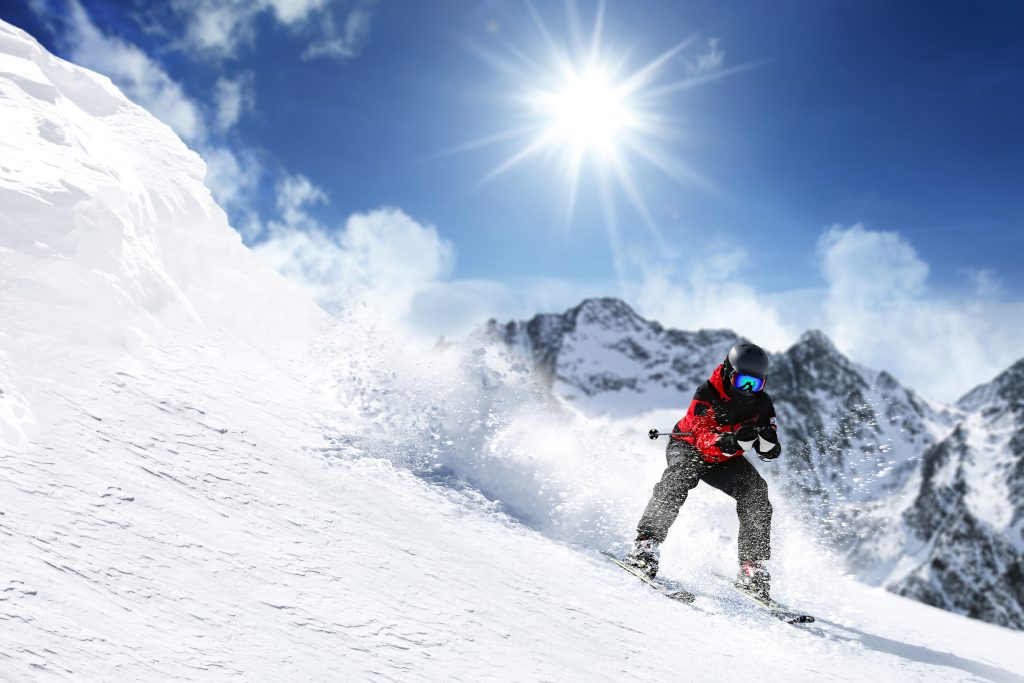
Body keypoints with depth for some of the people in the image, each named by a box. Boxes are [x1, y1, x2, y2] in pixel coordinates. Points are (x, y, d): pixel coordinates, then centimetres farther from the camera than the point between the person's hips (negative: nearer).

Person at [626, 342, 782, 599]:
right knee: (681, 476, -36)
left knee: (756, 491, -20)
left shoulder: (762, 404, -13)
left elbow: (770, 454, -13)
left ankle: (753, 569, -13)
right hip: (688, 446, -4)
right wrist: (731, 441, -52)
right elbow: (703, 439, -33)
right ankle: (646, 546, -40)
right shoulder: (707, 394, -26)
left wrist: (767, 440, -37)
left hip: (725, 460, 4)